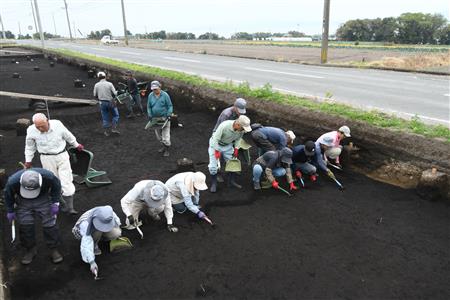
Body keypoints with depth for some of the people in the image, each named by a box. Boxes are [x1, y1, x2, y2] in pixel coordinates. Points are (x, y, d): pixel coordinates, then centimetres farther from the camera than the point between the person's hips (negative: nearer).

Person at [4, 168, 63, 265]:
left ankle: (54, 249, 11)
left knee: (49, 224, -6)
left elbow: (57, 185, -10)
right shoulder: (12, 182, -32)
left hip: (43, 200, -1)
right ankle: (30, 250, 17)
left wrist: (55, 203, -9)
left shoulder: (48, 177, -35)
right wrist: (10, 211, 4)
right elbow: (8, 195, -8)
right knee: (25, 226, -6)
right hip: (23, 202, 1)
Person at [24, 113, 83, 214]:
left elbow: (68, 136, 3)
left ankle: (70, 207, 1)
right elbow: (29, 147, 5)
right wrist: (28, 160, 13)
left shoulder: (57, 124, -16)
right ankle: (63, 204, 27)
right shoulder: (31, 130, -13)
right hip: (47, 158, 1)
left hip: (62, 156, -1)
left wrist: (76, 145, 17)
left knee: (66, 181, -4)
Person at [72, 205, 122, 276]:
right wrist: (92, 262, -49)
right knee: (98, 232, -38)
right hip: (83, 231, -4)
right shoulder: (86, 223, -42)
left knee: (116, 233, -24)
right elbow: (87, 243, -45)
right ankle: (94, 245, -8)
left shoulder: (110, 215, -31)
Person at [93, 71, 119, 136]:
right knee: (115, 115, 15)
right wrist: (116, 91, 12)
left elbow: (95, 95, 2)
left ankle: (107, 131, 16)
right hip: (111, 102, -2)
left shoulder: (96, 85, -4)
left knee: (105, 118, 12)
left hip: (102, 103, 2)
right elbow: (115, 94, -11)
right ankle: (114, 128, 3)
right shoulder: (109, 84, -11)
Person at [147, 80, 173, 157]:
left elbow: (170, 106, -6)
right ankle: (164, 146, 32)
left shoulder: (165, 95, -11)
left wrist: (169, 114, -18)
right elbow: (149, 106, 9)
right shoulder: (150, 95, 1)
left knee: (165, 134, -5)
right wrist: (150, 115, -4)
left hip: (164, 118, -5)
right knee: (158, 134, 14)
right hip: (155, 118, 5)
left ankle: (167, 149, 4)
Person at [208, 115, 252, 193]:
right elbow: (215, 139, -29)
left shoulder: (241, 129, -22)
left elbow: (238, 138, 0)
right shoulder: (224, 126, -38)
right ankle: (214, 184, 10)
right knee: (213, 166, -7)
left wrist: (236, 148, -7)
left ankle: (232, 181, 23)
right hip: (216, 145, -5)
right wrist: (217, 151, -25)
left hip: (228, 146, 5)